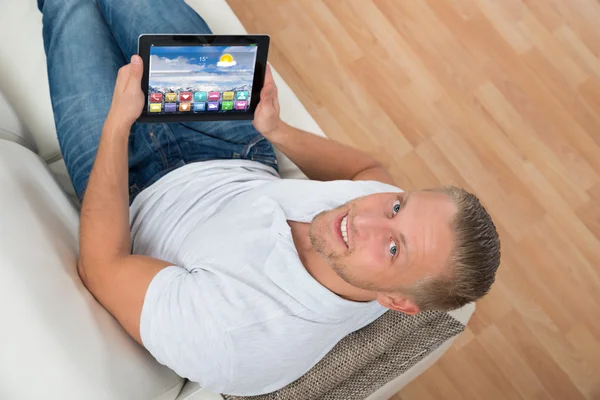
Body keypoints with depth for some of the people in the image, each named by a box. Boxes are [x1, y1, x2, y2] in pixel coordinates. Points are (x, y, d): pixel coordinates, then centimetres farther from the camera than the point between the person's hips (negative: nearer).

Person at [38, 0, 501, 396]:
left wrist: (118, 122, -30)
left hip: (148, 194, -4)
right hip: (244, 159, 4)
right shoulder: (393, 210, -28)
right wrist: (276, 130, -10)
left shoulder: (228, 337, -45)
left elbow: (100, 266, -30)